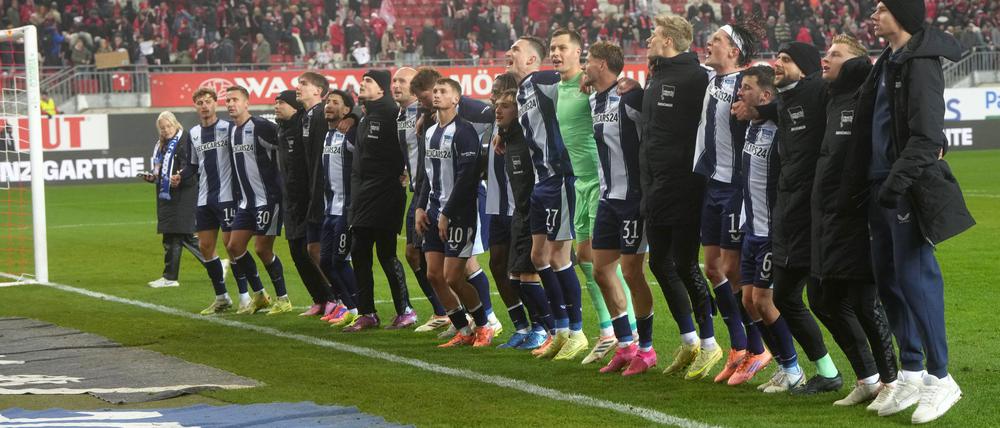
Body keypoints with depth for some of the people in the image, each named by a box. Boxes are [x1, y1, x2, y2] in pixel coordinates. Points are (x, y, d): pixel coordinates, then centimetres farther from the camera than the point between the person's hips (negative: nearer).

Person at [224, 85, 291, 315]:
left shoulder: (260, 127, -14)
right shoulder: (232, 132, 12)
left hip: (268, 198, -9)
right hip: (247, 200, 9)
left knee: (262, 249, -8)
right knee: (234, 246, 6)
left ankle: (283, 299, 6)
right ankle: (259, 295, 19)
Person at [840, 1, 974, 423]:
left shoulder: (920, 64, -13)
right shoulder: (887, 63, 15)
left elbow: (925, 135, -21)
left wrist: (898, 180, -28)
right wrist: (855, 185, 18)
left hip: (909, 187, -9)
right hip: (881, 186, 9)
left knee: (914, 277, -10)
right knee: (888, 278, 11)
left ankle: (940, 378, -4)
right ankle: (911, 373, 19)